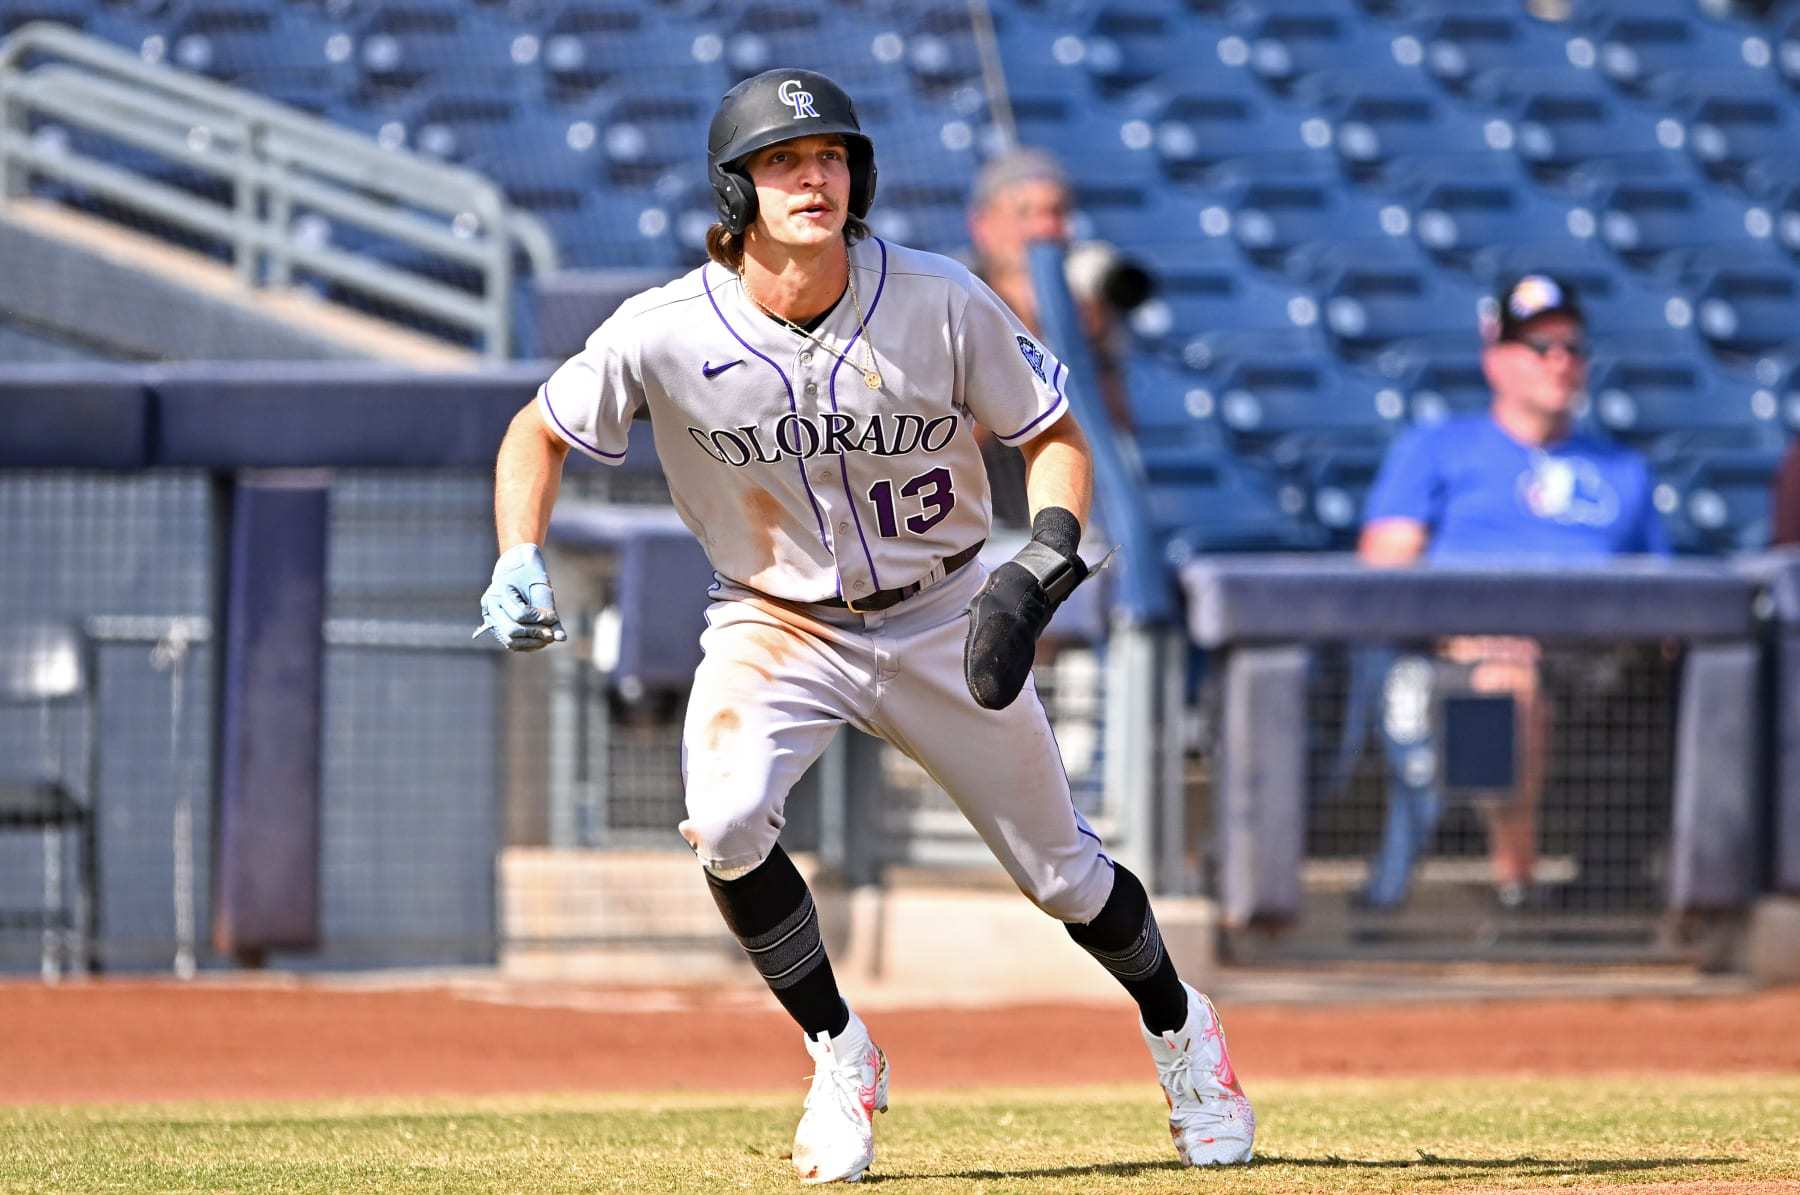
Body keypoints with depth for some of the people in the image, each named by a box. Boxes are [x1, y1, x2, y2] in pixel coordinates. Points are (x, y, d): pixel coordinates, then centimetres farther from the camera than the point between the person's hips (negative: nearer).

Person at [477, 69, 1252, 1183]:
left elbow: (1056, 433, -8)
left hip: (942, 619, 0)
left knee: (1060, 871, 7)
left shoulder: (942, 303, -20)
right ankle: (840, 1057, -5)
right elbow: (540, 431, -3)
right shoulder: (667, 333, -19)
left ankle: (1178, 1026, 40)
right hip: (774, 623, 0)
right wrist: (521, 563, -20)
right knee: (725, 823, -28)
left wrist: (1044, 565, -26)